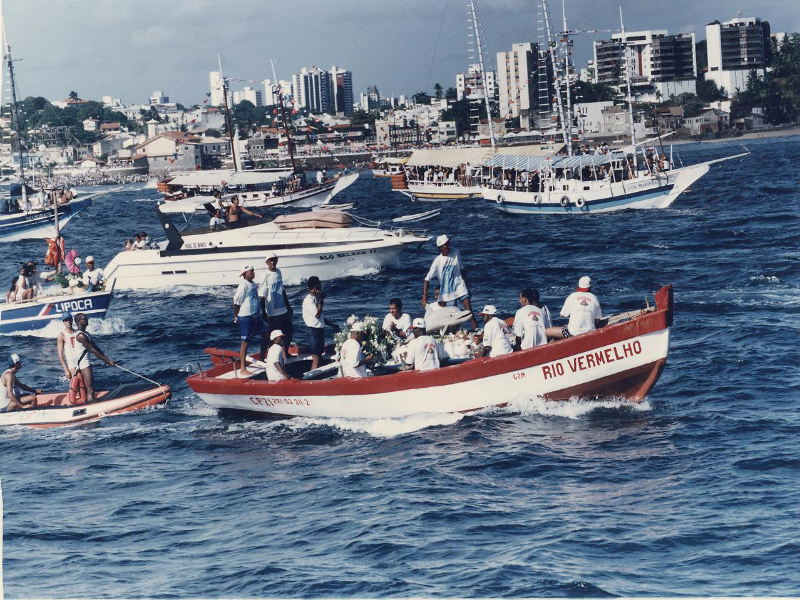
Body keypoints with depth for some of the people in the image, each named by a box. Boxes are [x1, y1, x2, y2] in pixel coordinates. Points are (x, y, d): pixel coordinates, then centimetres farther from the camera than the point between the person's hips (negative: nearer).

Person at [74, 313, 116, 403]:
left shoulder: (87, 334, 15)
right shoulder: (80, 336, -18)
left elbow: (96, 348, 15)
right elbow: (93, 350, -19)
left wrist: (107, 360, 7)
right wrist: (107, 361, -17)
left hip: (87, 362, 10)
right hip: (83, 364, -10)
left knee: (90, 389, 13)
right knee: (90, 390, -13)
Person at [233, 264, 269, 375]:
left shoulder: (253, 285, 10)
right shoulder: (243, 286, -17)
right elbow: (236, 302, -14)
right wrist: (236, 316, -6)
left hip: (256, 316, 9)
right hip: (246, 317, -9)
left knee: (265, 336, 13)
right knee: (245, 342, -4)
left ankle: (261, 360, 29)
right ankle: (243, 369, 0)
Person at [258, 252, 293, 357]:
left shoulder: (278, 272, 6)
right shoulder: (265, 276, -15)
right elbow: (261, 297, -15)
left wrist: (288, 306, 20)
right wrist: (264, 313, -18)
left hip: (283, 310, 7)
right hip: (273, 312, -7)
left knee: (288, 332, 16)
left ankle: (285, 353, 35)